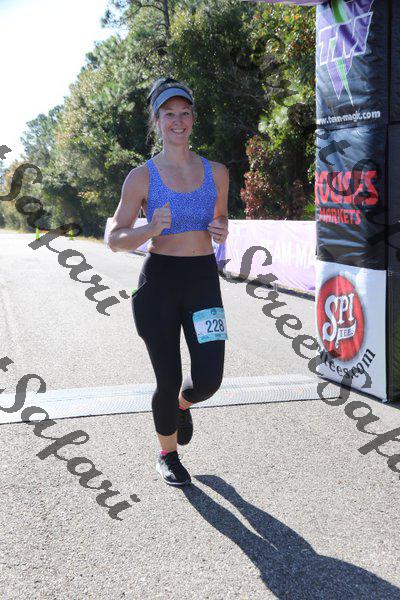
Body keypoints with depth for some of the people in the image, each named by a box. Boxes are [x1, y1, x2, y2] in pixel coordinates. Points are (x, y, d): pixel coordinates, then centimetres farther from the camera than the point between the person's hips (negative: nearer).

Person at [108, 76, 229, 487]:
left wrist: (222, 231, -2)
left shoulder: (216, 172, 6)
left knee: (208, 380, -6)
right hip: (158, 281, -2)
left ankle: (182, 406, 33)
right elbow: (114, 240, -3)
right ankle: (167, 456, 30)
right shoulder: (142, 176, -3)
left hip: (204, 279, 3)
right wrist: (151, 229, -22)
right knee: (168, 381, 2)